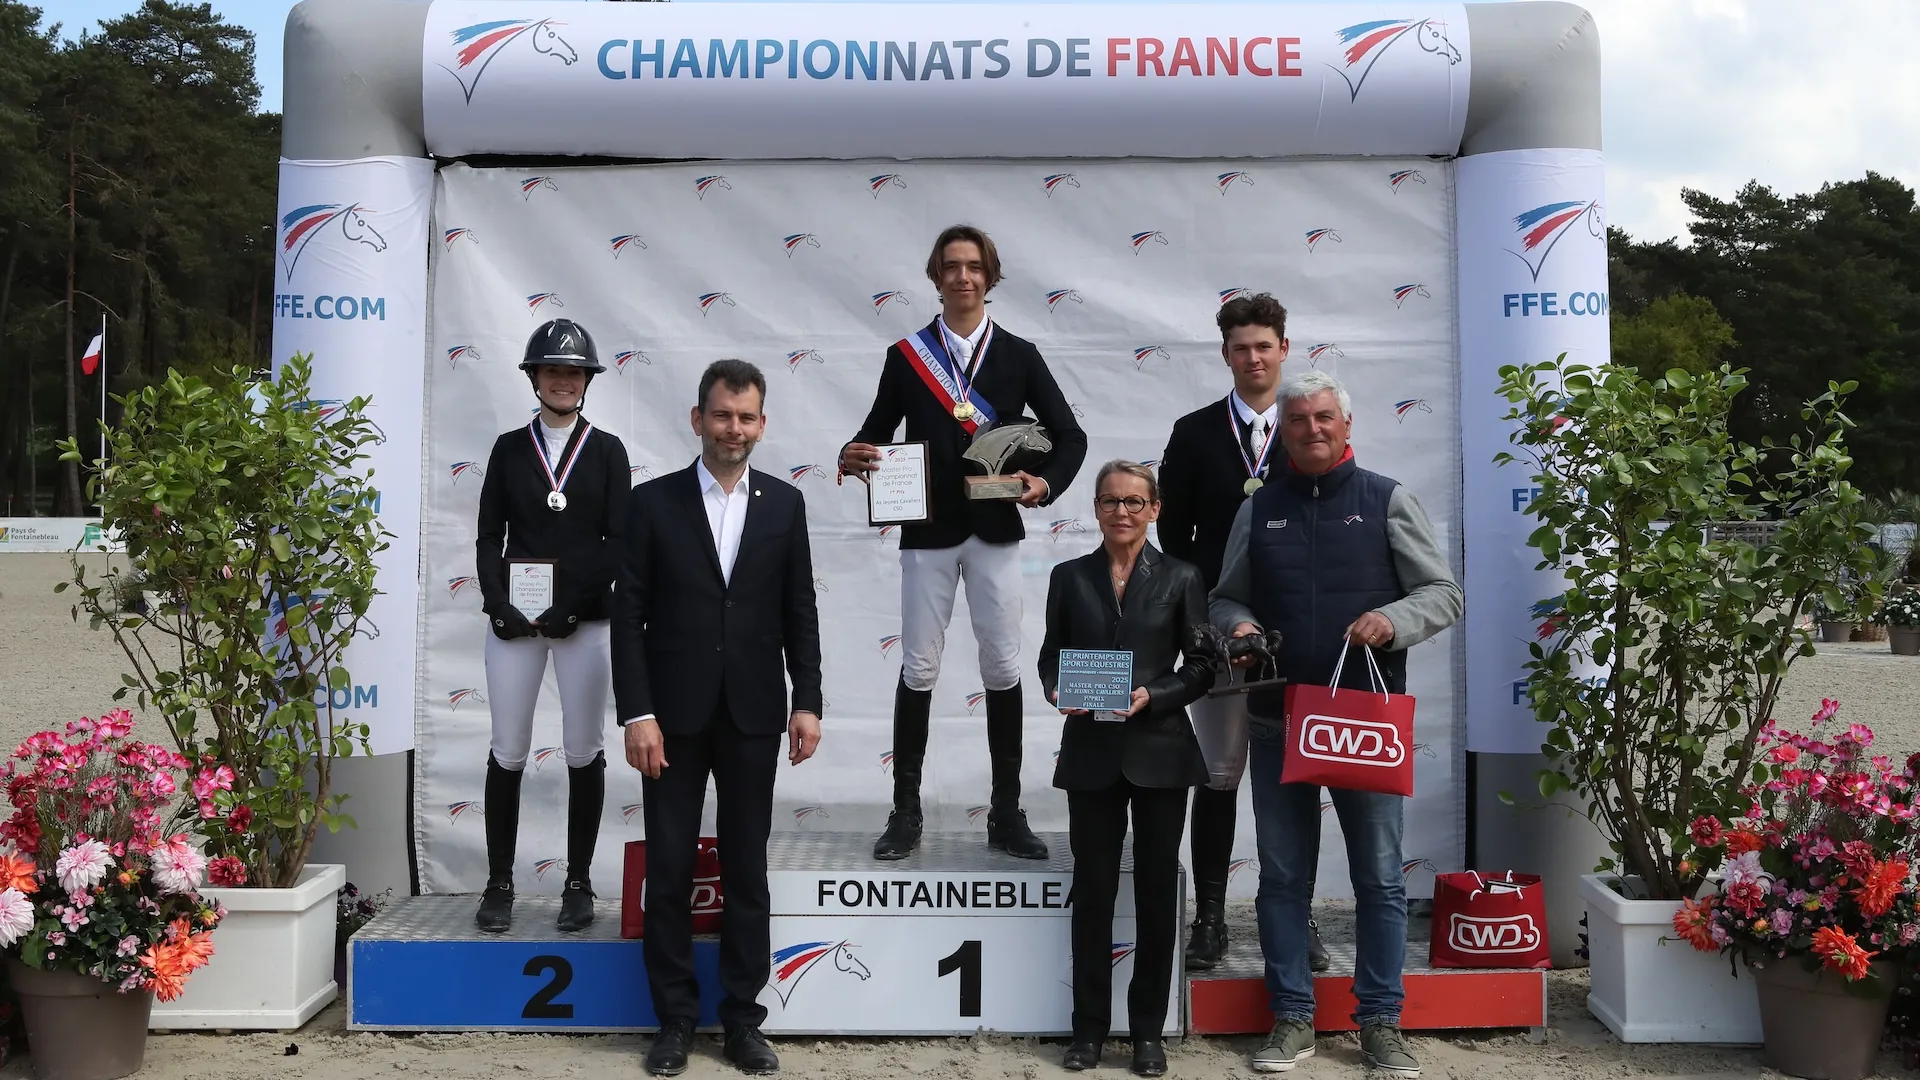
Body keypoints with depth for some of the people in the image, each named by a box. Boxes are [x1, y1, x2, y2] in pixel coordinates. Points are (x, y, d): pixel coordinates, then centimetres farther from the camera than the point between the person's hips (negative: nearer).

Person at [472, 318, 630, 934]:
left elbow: (618, 541, -2)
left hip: (586, 621, -1)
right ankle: (499, 884, 15)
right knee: (508, 752, 4)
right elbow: (489, 536, 5)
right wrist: (499, 605, -10)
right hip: (513, 618, 1)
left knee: (584, 752, 4)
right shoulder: (509, 448, 7)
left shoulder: (607, 451, 4)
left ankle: (579, 884, 15)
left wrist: (570, 607, -11)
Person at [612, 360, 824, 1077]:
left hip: (752, 717, 1)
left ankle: (743, 1017, 21)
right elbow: (628, 615, -4)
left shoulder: (784, 504, 5)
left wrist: (807, 702, -1)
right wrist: (637, 713, -10)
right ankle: (675, 1018, 22)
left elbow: (800, 613, 6)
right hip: (674, 715, -1)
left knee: (746, 873, 9)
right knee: (668, 871, 7)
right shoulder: (653, 502, -1)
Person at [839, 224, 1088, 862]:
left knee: (1003, 668, 4)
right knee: (918, 670, 3)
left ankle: (1007, 814, 15)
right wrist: (852, 457, -17)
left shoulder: (1019, 356, 4)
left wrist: (1046, 482, -15)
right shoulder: (906, 355, 4)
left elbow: (1070, 436, 3)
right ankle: (906, 813, 15)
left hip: (995, 530, 1)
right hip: (928, 530, 0)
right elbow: (876, 431, 5)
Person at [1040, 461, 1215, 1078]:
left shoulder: (1180, 578, 2)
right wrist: (1059, 692, -13)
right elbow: (1050, 657, 8)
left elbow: (1201, 668, 1)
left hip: (1160, 752, -1)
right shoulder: (1070, 578, 6)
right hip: (1091, 754, 1)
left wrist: (1152, 697, -15)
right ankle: (1090, 1028, 19)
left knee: (1157, 889, 7)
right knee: (1092, 889, 7)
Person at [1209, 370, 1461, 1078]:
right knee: (1282, 878, 8)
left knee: (1380, 879, 5)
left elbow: (1443, 594, 1)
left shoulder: (1387, 500, 3)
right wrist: (1237, 626, -6)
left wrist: (1393, 620, -18)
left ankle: (1380, 1022, 18)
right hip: (1278, 721, 2)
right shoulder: (1258, 509, 10)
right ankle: (1292, 1020, 20)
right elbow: (1226, 598, 16)